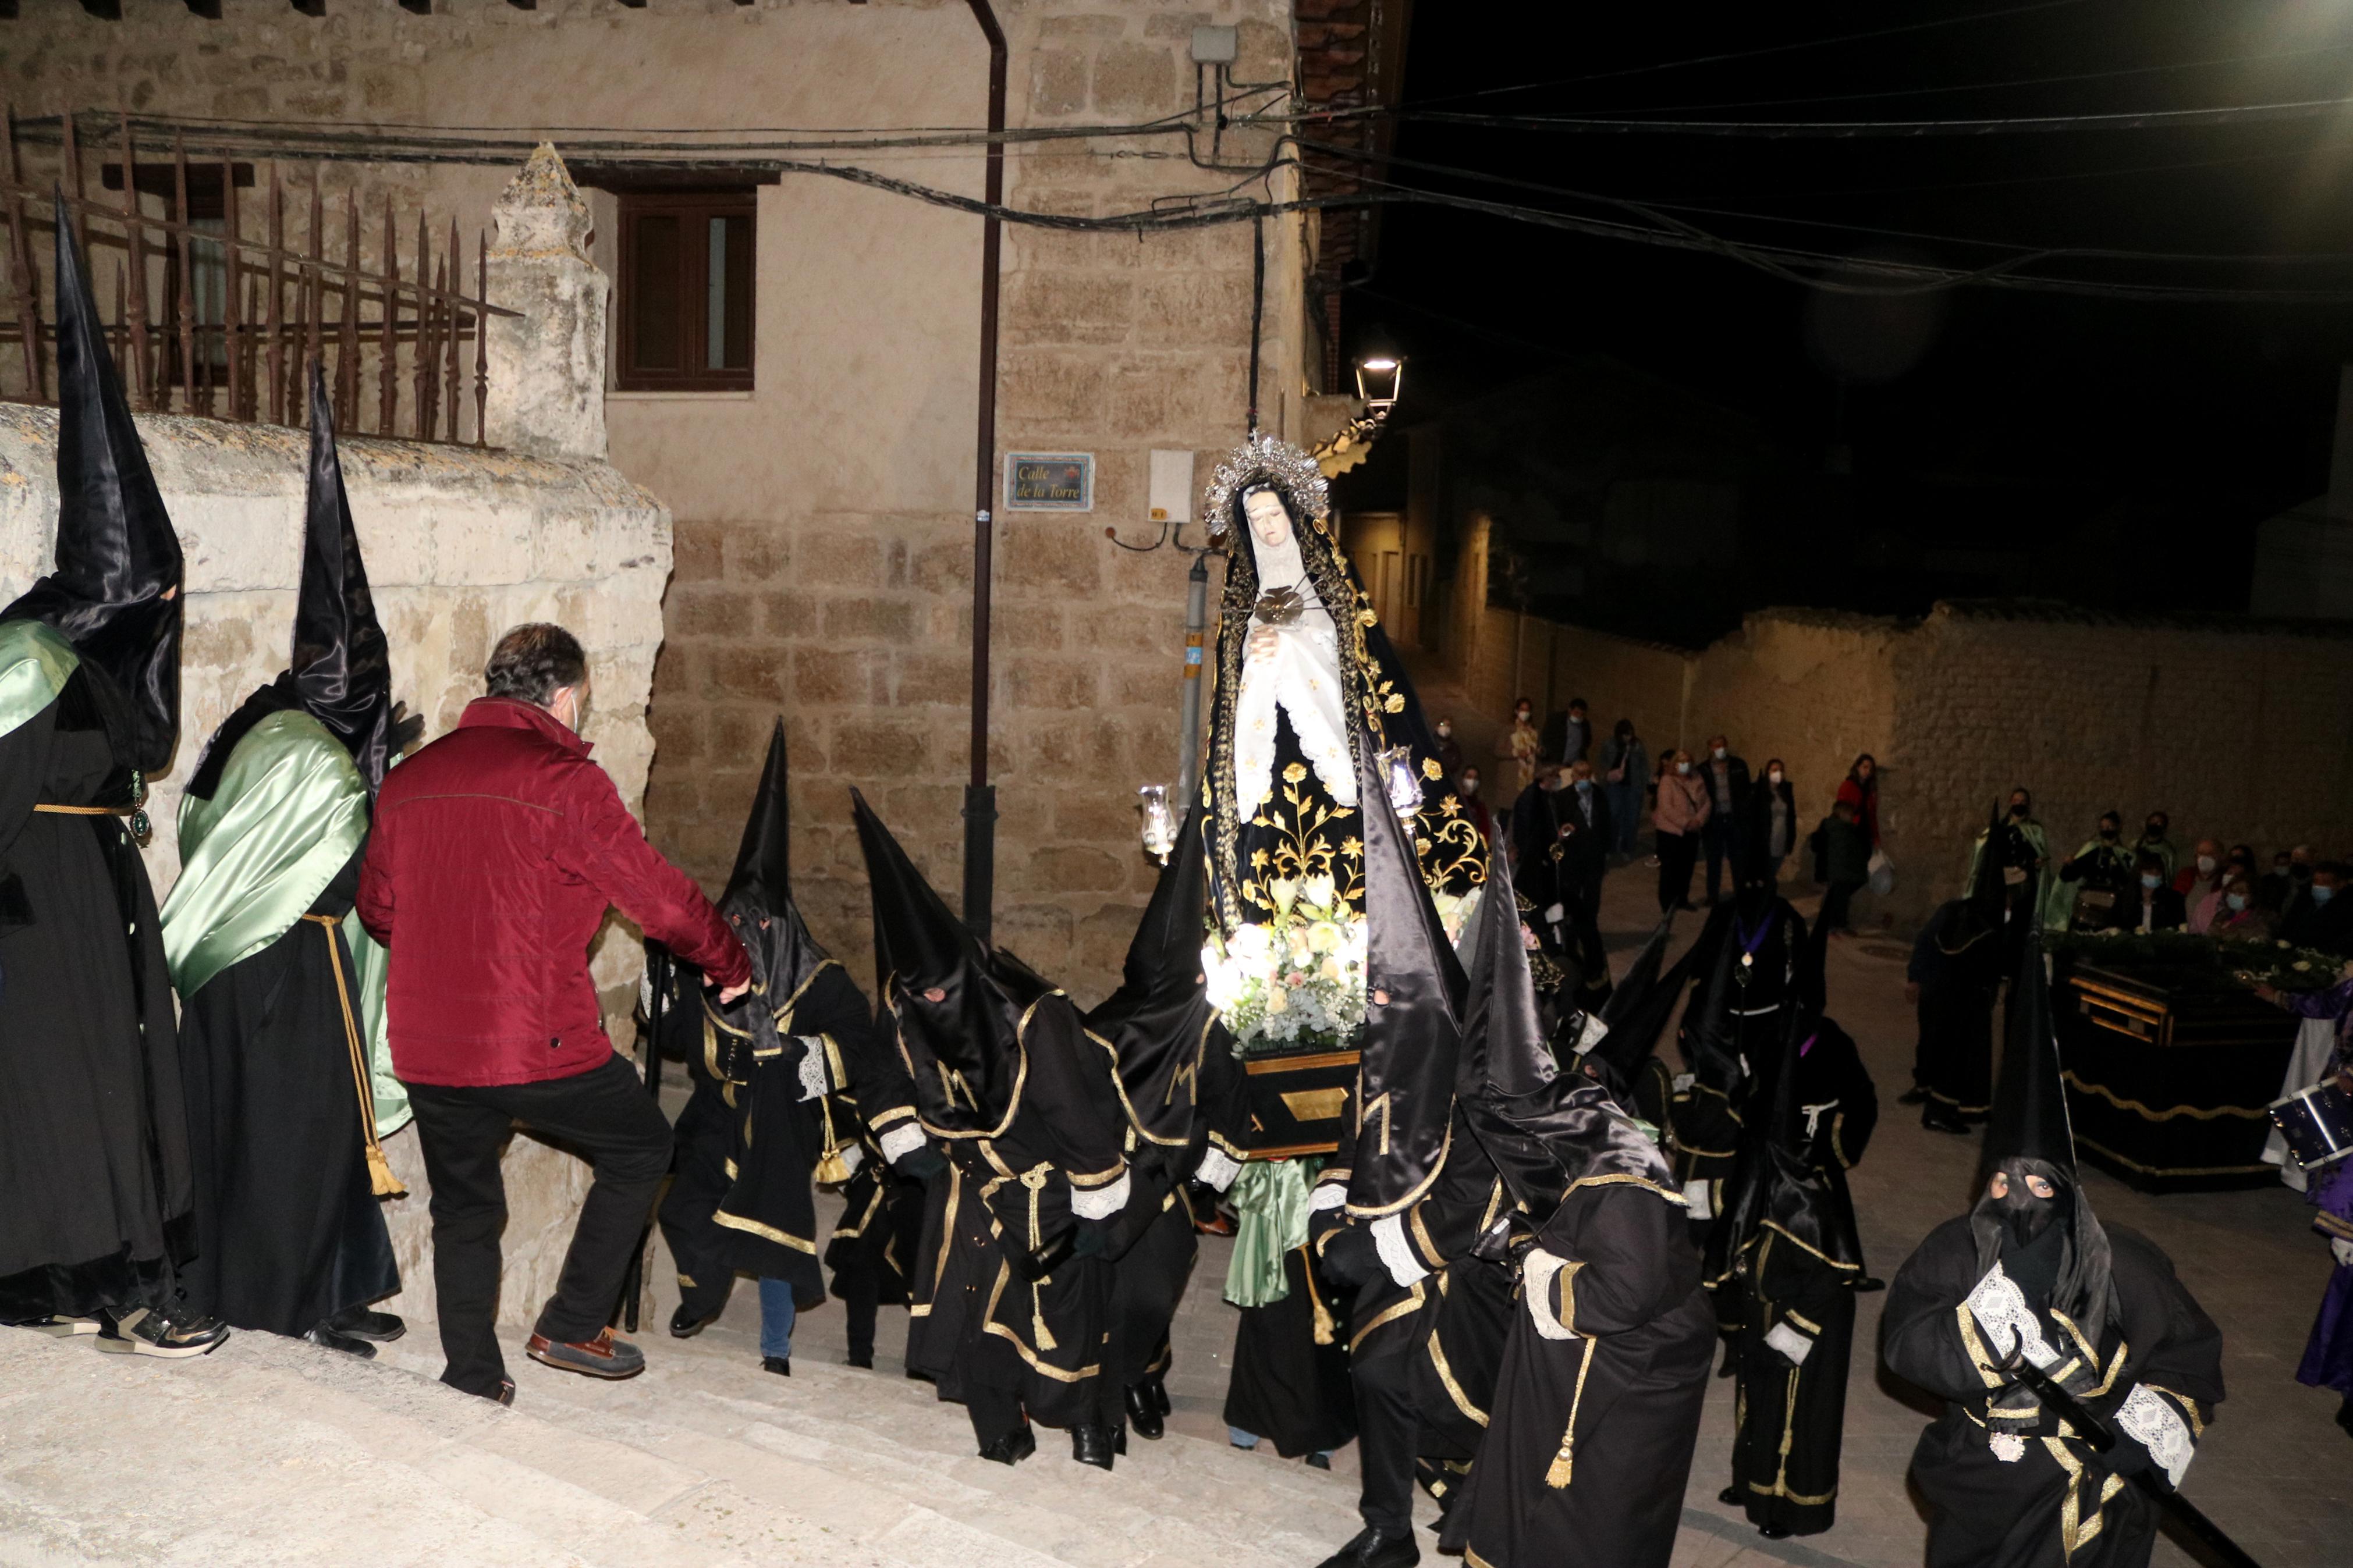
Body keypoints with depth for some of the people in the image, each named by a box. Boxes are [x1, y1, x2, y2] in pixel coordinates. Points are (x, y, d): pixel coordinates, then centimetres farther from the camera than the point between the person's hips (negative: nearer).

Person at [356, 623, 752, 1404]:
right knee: (640, 1148, 16)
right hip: (537, 1043, -6)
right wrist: (732, 967, 10)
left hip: (426, 1048, 6)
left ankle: (472, 1382, 28)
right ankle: (570, 1326, 18)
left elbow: (377, 909, 19)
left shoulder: (408, 780, 8)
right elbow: (663, 897, -6)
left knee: (463, 1208, 20)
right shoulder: (565, 781, -11)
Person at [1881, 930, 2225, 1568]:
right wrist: (1997, 1302, -35)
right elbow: (1902, 1344, -24)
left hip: (2085, 1502, -1)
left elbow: (2191, 1360, 0)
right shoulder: (1956, 1249, -14)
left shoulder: (2126, 1268, -14)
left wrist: (2157, 1419, -15)